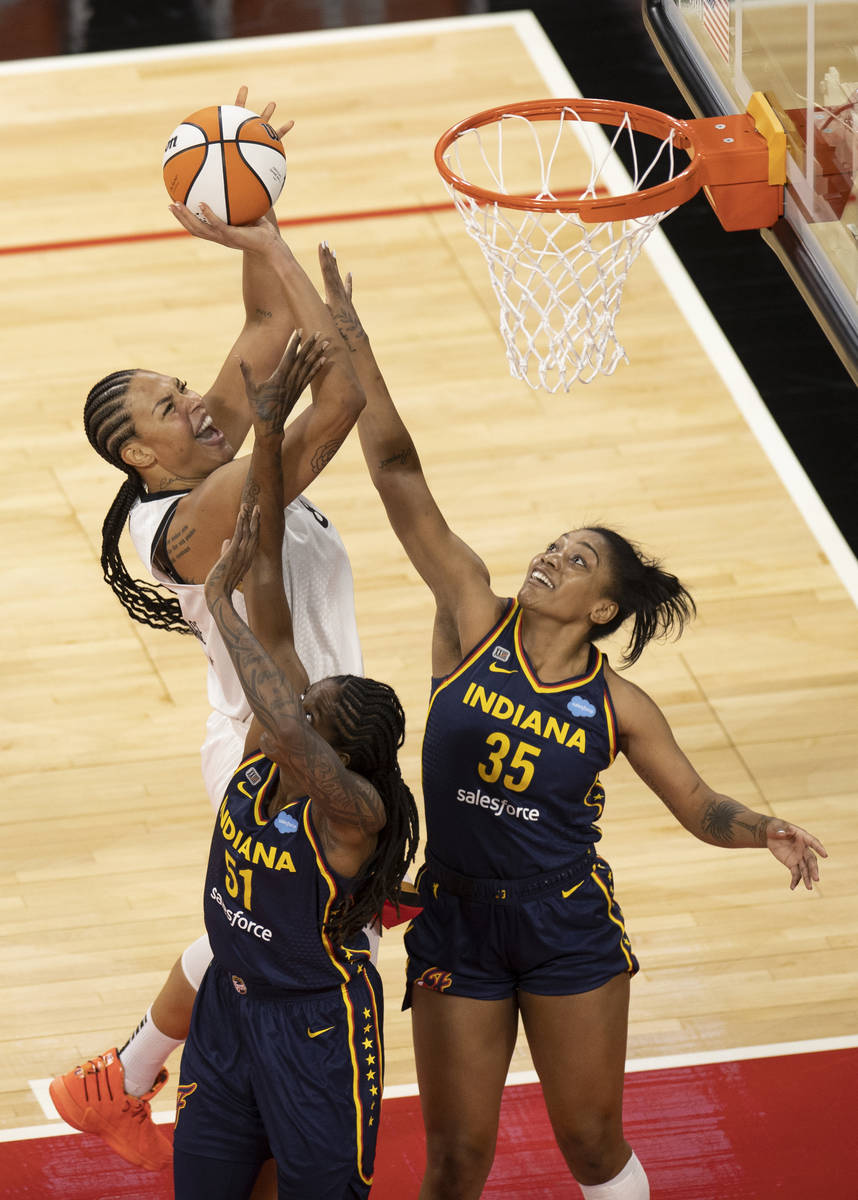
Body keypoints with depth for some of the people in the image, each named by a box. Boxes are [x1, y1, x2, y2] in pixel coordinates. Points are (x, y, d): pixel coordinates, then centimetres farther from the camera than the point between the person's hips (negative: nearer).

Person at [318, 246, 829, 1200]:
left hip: (569, 929, 0)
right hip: (458, 923, 0)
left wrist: (767, 830, -20)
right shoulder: (473, 618, -7)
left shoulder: (617, 705, -5)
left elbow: (700, 808, 3)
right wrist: (351, 342, -20)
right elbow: (398, 474, -13)